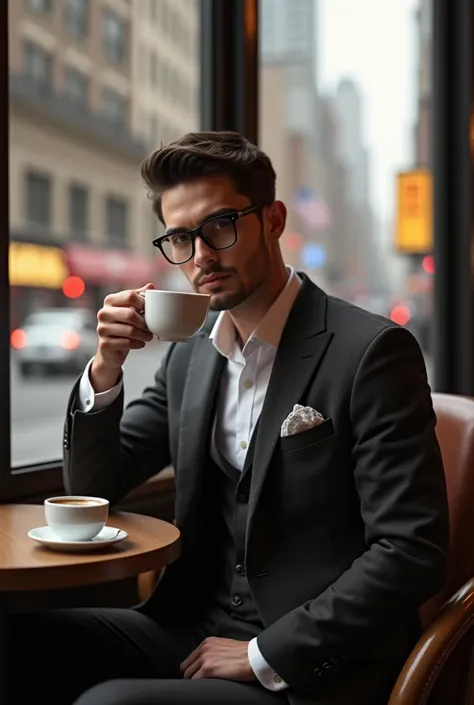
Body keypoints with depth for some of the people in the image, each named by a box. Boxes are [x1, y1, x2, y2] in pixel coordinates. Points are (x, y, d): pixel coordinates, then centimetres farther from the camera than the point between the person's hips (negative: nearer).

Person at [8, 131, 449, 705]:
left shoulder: (371, 351, -12)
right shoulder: (189, 355, 9)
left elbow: (410, 551, -16)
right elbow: (92, 486, 11)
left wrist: (263, 654, -15)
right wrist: (106, 368, -6)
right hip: (192, 629, 6)